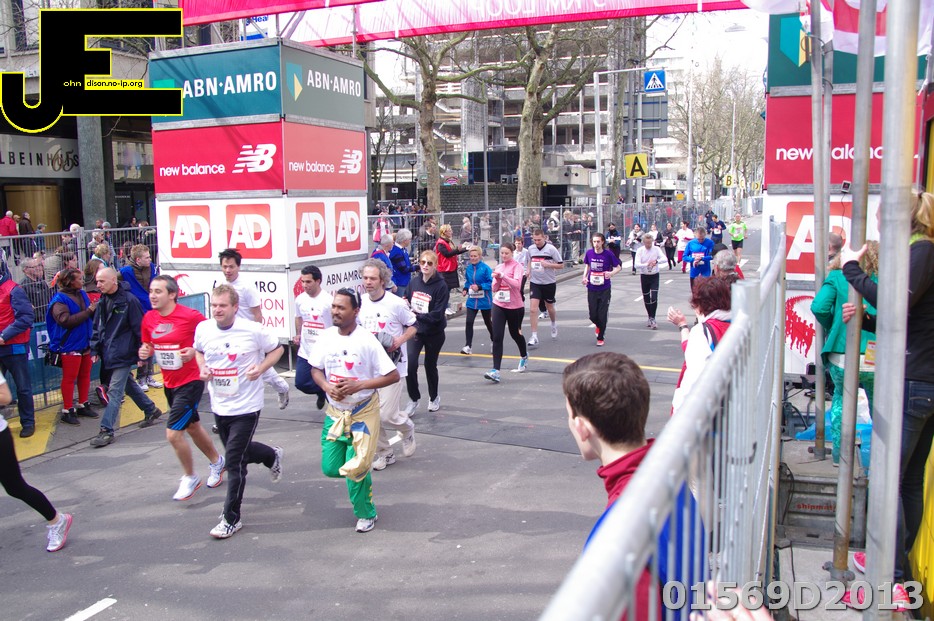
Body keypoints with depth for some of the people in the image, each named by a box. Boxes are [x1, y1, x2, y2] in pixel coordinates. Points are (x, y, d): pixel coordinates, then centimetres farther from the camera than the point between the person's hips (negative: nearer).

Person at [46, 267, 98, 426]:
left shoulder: (82, 294, 6)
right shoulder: (60, 299, -15)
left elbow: (91, 315, 14)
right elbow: (65, 320, -27)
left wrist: (95, 309, -8)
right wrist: (88, 311, -22)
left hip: (85, 343, 7)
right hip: (70, 346, -7)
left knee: (85, 375, 16)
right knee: (69, 378, 1)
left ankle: (83, 405, 29)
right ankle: (67, 410, 11)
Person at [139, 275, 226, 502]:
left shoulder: (190, 316, -19)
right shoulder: (149, 318, 0)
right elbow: (148, 344, 14)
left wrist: (195, 350, -22)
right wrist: (145, 351, -8)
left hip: (190, 381, -7)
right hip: (169, 383, 7)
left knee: (173, 433, -11)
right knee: (192, 427, 22)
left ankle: (190, 478, 12)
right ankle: (216, 461, 45)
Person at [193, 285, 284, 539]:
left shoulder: (253, 330, -15)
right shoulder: (203, 329, -3)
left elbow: (276, 349, 0)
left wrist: (260, 368, -17)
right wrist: (202, 368, -3)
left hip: (246, 406, -5)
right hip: (219, 405, 6)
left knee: (234, 462, -6)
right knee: (239, 452, 21)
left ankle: (231, 519, 8)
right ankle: (272, 456, 53)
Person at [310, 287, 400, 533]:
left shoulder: (367, 340, -18)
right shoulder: (328, 336, -4)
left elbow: (393, 375, -16)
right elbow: (316, 369, 8)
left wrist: (358, 385, -23)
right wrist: (327, 387, -12)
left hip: (363, 413, -5)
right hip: (335, 412, 5)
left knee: (356, 468, -3)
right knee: (330, 468, 6)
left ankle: (366, 514, 22)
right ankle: (360, 474, 39)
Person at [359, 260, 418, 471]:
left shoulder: (396, 303, -12)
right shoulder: (360, 303, 2)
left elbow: (413, 326, -2)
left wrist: (399, 341, -18)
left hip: (392, 365, -5)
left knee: (387, 414, -9)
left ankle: (407, 429, 25)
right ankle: (384, 453, 25)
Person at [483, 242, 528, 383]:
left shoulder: (517, 266, -8)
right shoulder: (499, 267, 8)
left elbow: (517, 284, -23)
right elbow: (494, 288, 8)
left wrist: (502, 275, -32)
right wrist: (497, 279, -12)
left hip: (515, 306, -3)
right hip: (499, 305, 4)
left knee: (515, 333, 16)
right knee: (497, 337, -9)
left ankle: (524, 356, 48)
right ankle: (495, 371, -13)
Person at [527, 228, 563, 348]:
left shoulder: (551, 249, -11)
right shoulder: (531, 249, 1)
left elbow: (561, 265, -8)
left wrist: (548, 265, -22)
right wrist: (529, 273, 8)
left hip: (549, 283, -2)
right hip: (535, 283, 2)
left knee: (550, 307, 14)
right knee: (533, 309, -11)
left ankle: (554, 324, 47)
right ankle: (534, 337, -8)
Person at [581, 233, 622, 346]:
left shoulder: (608, 254, -11)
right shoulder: (589, 253, -2)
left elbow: (618, 267, -2)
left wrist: (611, 273, -21)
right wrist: (584, 277, 0)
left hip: (604, 289, -2)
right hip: (592, 289, 3)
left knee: (602, 315, 0)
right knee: (593, 316, 4)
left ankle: (601, 337, 19)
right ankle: (599, 326, 40)